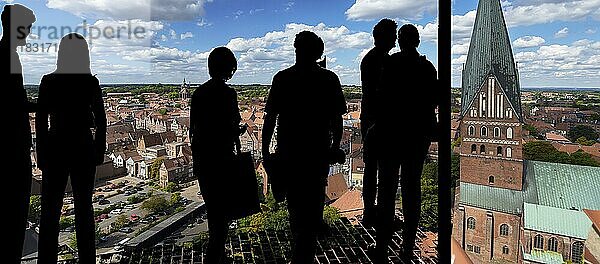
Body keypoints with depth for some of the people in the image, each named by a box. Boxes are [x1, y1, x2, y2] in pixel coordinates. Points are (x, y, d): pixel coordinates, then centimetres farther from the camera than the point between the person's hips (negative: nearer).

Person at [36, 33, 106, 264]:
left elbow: (40, 120, -4)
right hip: (84, 149, 1)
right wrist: (100, 151, 7)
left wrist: (41, 153, 3)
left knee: (50, 209, 8)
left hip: (56, 149, -1)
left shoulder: (49, 81, -4)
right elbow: (101, 120, -2)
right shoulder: (92, 82, -3)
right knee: (84, 206, 10)